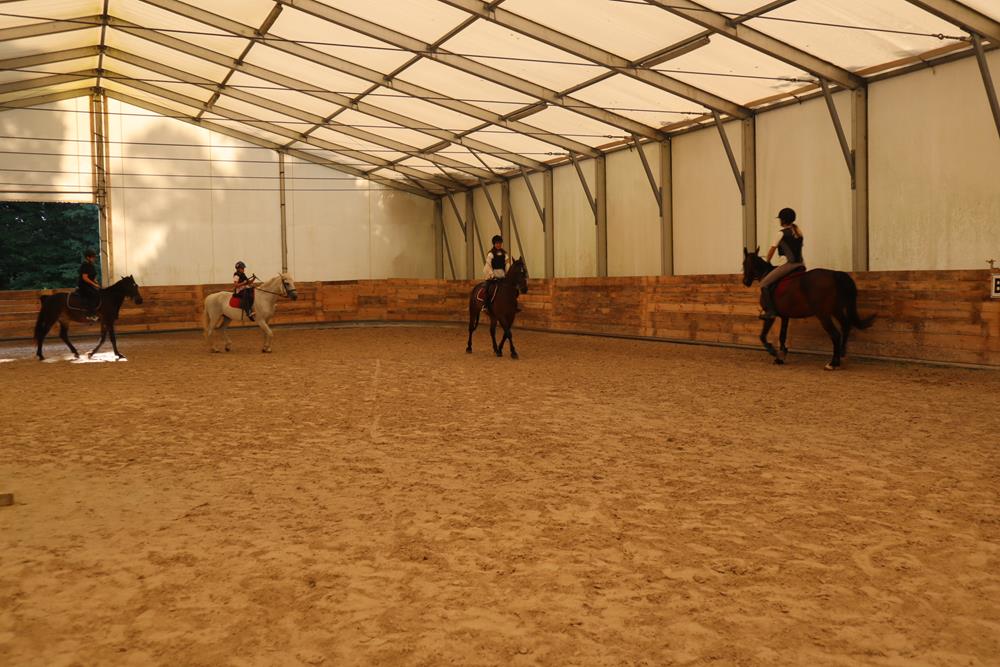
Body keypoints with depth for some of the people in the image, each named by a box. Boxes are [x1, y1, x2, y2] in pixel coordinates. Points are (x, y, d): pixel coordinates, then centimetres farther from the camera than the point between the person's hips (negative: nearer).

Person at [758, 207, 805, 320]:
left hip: (790, 264, -8)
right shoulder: (799, 232, 15)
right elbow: (799, 247, 19)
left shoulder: (782, 233, -6)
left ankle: (770, 311, -9)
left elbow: (772, 250, -1)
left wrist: (767, 262, 14)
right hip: (801, 264, 8)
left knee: (764, 283, -4)